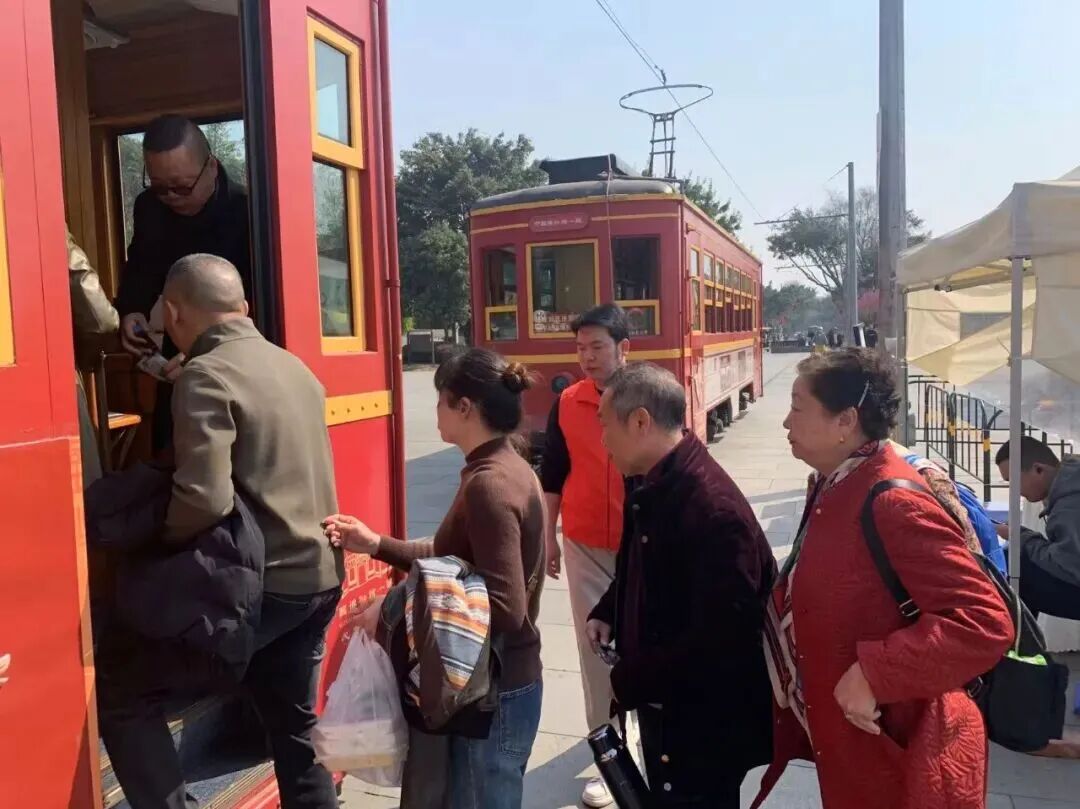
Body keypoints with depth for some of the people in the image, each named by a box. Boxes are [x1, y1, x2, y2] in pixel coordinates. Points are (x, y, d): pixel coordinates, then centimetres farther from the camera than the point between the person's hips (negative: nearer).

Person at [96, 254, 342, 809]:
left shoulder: (205, 375, -14)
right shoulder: (295, 367, 11)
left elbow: (204, 499, -23)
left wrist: (161, 544, -5)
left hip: (265, 584, -8)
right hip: (319, 576, 8)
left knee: (117, 684, 5)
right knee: (295, 729, 20)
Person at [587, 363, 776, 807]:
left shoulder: (715, 508, -30)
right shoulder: (650, 485, 0)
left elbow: (719, 639, -30)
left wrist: (629, 682, -20)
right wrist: (607, 613, 1)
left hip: (706, 722, -8)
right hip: (662, 703, 9)